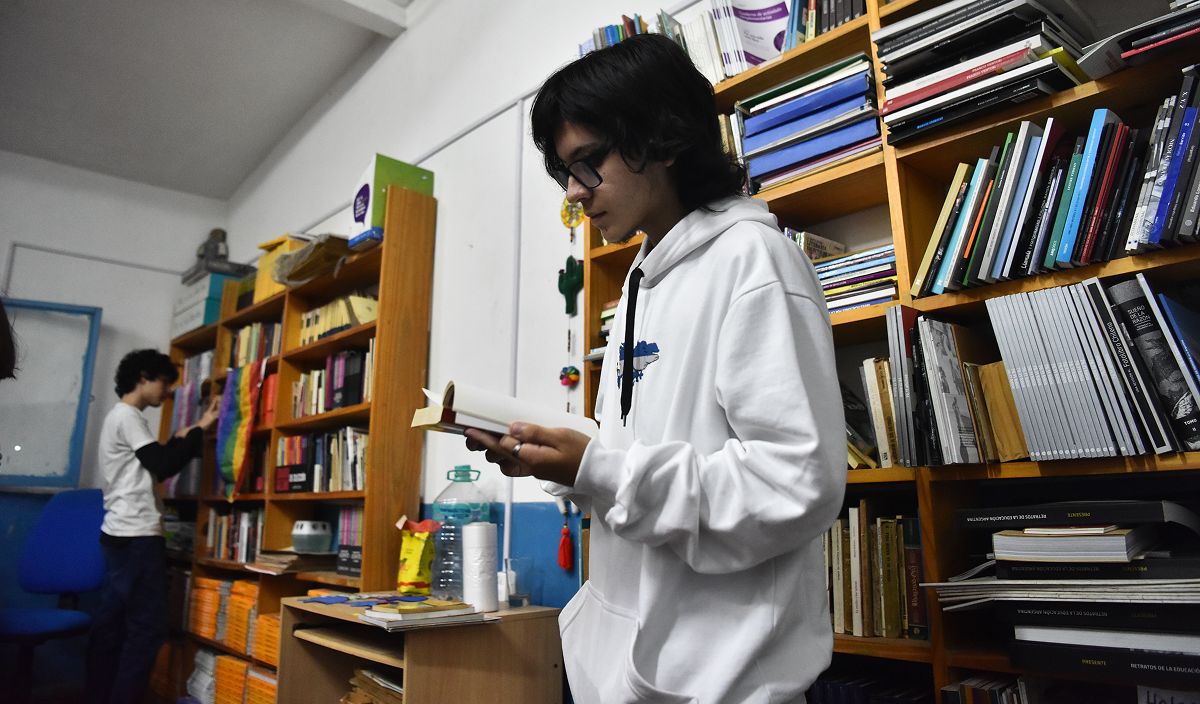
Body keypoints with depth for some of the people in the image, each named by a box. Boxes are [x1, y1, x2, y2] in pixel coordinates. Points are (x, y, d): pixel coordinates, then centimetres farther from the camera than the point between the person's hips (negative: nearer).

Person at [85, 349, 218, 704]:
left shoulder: (120, 416, 21)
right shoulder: (128, 416, -10)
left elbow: (151, 469, 23)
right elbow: (163, 466, -16)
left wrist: (179, 439, 16)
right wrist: (200, 429, -10)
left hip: (121, 534, 10)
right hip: (137, 536, -10)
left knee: (112, 622, 11)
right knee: (147, 625, -7)